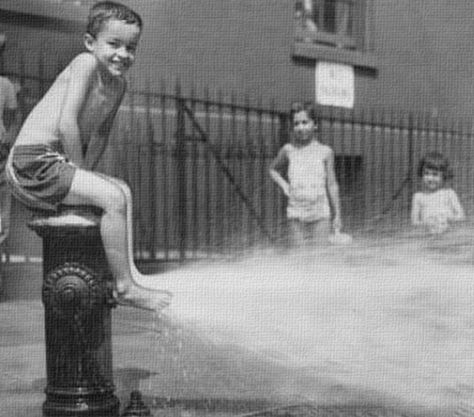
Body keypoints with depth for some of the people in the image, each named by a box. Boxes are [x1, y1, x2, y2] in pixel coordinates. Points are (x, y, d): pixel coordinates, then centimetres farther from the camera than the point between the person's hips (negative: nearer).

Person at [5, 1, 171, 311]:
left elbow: (99, 134, 18)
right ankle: (125, 287, -12)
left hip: (58, 162, 10)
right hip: (34, 161, -10)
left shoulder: (118, 85, 10)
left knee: (122, 190, 17)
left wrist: (85, 171, 5)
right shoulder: (86, 64, -15)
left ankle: (127, 271, 14)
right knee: (113, 198, -19)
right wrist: (80, 170, -15)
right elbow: (67, 122, -23)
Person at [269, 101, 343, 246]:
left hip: (320, 214, -1)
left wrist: (337, 215, 8)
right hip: (296, 214, 1)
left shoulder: (325, 152, 3)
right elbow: (273, 169, 24)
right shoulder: (288, 150, 6)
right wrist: (284, 185, 6)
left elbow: (332, 185, 8)